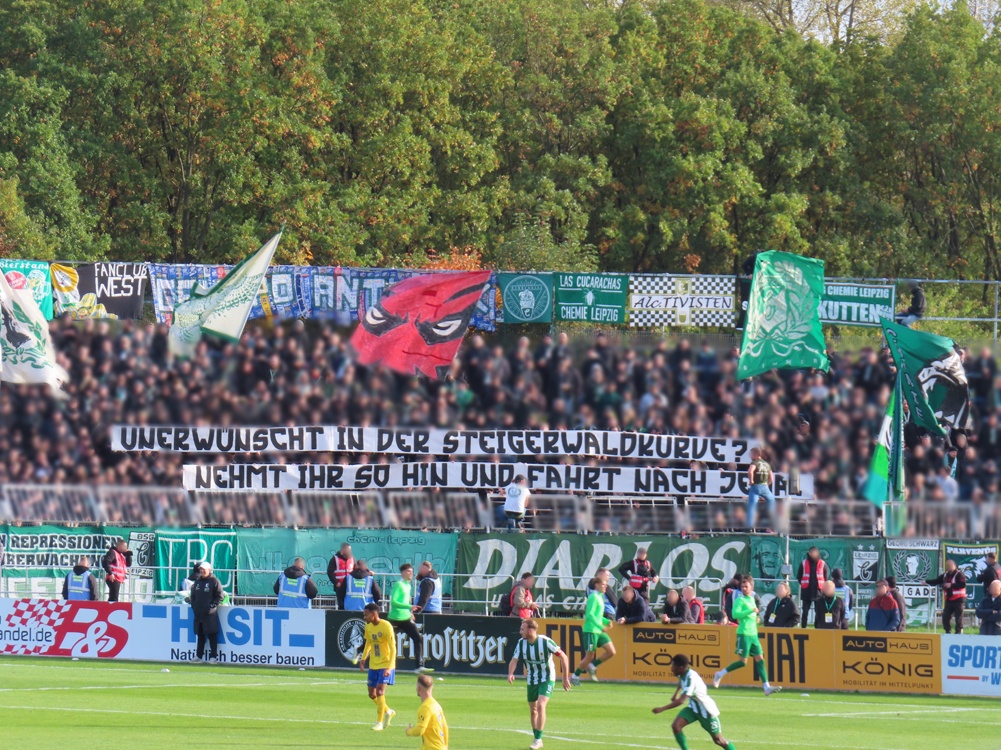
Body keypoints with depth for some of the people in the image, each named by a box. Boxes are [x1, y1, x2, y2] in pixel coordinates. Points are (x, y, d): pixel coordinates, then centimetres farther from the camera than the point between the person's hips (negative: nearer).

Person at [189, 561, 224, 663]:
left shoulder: (214, 581, -4)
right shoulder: (197, 582, 16)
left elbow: (220, 596, -6)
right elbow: (193, 595, 22)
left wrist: (212, 606, -13)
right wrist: (194, 605, 8)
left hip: (210, 613, -7)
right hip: (198, 613, 7)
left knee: (212, 635, -3)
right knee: (200, 635, 11)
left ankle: (213, 657, -1)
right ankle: (199, 656, 15)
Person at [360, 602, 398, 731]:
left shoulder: (386, 626, -19)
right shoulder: (368, 626, 2)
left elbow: (393, 648, -19)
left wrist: (389, 667, -26)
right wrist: (363, 659, 8)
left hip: (385, 665, -7)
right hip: (373, 665, 7)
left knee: (380, 691, -15)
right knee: (372, 694, 9)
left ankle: (379, 722, -5)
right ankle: (388, 712, 33)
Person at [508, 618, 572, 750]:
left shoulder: (546, 642, -21)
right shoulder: (521, 643, -7)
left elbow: (564, 658, -14)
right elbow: (514, 660, -10)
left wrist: (566, 678, -12)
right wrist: (510, 673, -32)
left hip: (547, 679, -5)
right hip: (531, 680, 5)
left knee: (540, 705, -22)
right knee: (533, 709, 11)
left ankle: (538, 739, -15)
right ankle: (536, 739, 27)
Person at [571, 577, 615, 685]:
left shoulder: (600, 597, 15)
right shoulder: (594, 597, -13)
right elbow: (590, 614, -21)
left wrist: (607, 621, 8)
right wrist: (600, 626, -25)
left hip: (599, 631, 9)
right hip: (591, 630, -9)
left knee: (611, 652, -1)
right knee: (589, 656, -3)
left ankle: (592, 666, 14)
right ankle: (575, 676, 13)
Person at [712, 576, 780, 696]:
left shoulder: (752, 599, 16)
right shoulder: (740, 600, -7)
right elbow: (735, 614, -22)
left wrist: (755, 618, 15)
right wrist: (751, 611, -23)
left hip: (753, 634, 7)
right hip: (744, 633, -7)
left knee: (760, 659, 0)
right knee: (743, 661, -7)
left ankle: (767, 687, -3)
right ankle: (720, 674, 10)